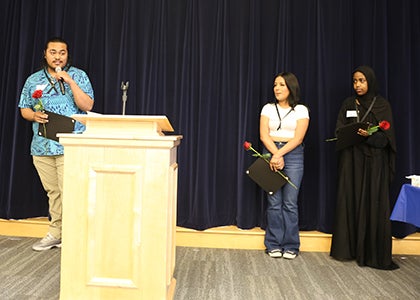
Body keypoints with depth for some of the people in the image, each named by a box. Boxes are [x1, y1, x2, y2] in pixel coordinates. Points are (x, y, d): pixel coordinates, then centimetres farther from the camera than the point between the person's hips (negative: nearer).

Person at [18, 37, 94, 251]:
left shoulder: (78, 76, 3)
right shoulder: (33, 80, 14)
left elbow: (87, 106, -8)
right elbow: (24, 109, 17)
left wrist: (70, 81, -15)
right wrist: (34, 115, -5)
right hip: (42, 145, 4)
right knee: (52, 192, 11)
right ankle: (55, 233, 23)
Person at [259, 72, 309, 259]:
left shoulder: (301, 110, 6)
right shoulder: (268, 108, 11)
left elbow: (298, 138, -5)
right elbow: (264, 135, 0)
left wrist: (280, 154, -15)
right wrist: (275, 154, -14)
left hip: (293, 155, -1)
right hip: (271, 153, 2)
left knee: (290, 203, -3)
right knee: (274, 202, 1)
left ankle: (291, 246, 10)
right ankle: (274, 245, 12)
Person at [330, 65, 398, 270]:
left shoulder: (382, 105, 5)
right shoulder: (348, 104, 12)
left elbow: (386, 136, -2)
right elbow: (339, 130, 7)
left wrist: (370, 136, -22)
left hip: (374, 160, -2)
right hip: (351, 159, 2)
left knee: (373, 204, -3)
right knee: (350, 201, 1)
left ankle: (374, 254, 5)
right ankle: (348, 249, 10)